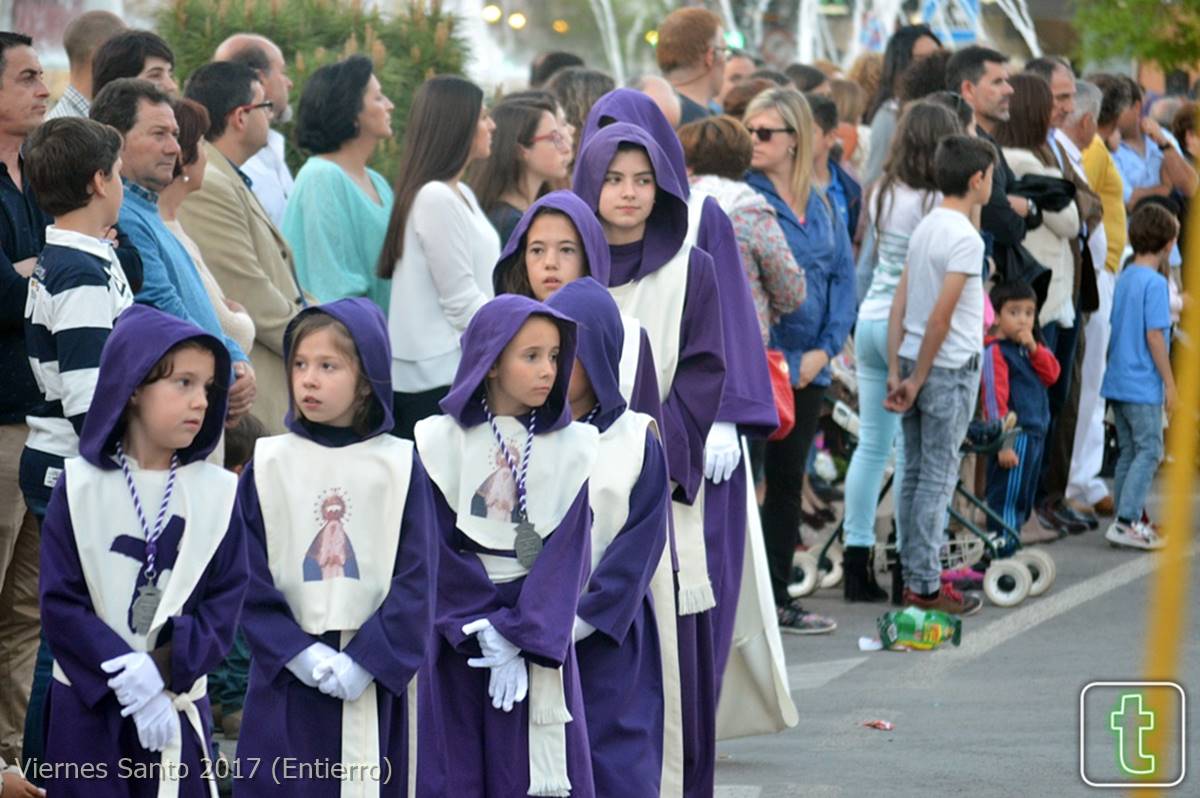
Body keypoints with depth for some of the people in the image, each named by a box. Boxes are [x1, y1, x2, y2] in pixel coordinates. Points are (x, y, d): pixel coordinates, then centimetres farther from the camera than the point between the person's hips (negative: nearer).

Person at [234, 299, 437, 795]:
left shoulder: (399, 467, 0)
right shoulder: (267, 466, 2)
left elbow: (416, 579, -3)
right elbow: (251, 578, -1)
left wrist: (367, 659, -13)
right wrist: (296, 652, -12)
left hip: (372, 679, 0)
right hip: (286, 679, 0)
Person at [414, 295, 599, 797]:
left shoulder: (571, 448, 2)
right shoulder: (440, 443, -1)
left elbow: (568, 553, -4)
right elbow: (439, 551, -5)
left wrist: (519, 639, -14)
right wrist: (486, 635, -13)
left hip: (541, 630, 1)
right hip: (459, 634, -1)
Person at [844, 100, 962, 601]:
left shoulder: (882, 193, 7)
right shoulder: (936, 203, -14)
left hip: (871, 320, 6)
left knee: (872, 445, 10)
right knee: (911, 452, -1)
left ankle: (856, 561, 10)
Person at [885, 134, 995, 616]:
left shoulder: (925, 228, 10)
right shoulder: (965, 238, -15)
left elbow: (899, 305, 8)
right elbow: (941, 316, -18)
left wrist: (897, 372, 8)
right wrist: (918, 379, -11)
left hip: (918, 364, 8)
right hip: (951, 369, -8)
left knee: (916, 473, 12)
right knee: (938, 478, -3)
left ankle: (913, 575, 18)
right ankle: (925, 586, -1)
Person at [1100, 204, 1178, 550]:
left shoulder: (1124, 278, 10)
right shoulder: (1154, 282, -15)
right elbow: (1154, 335, -18)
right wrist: (1169, 383, -12)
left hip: (1118, 380, 8)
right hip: (1143, 385, -8)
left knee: (1129, 452, 13)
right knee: (1149, 451, -4)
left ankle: (1128, 519, 16)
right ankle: (1127, 522, -9)